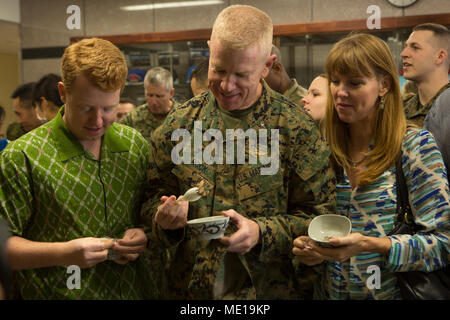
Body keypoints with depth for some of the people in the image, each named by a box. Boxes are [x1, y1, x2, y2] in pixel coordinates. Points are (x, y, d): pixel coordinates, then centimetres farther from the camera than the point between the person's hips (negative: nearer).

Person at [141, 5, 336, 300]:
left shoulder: (296, 128, -10)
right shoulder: (179, 124, -1)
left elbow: (319, 216, -8)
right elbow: (154, 195, 7)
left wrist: (262, 233, -22)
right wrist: (163, 216, -14)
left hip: (269, 288, -2)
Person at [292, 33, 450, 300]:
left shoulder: (416, 145, -13)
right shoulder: (327, 148, 0)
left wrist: (370, 245, -28)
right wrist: (307, 247, -10)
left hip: (389, 292, -4)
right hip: (328, 291, 4)